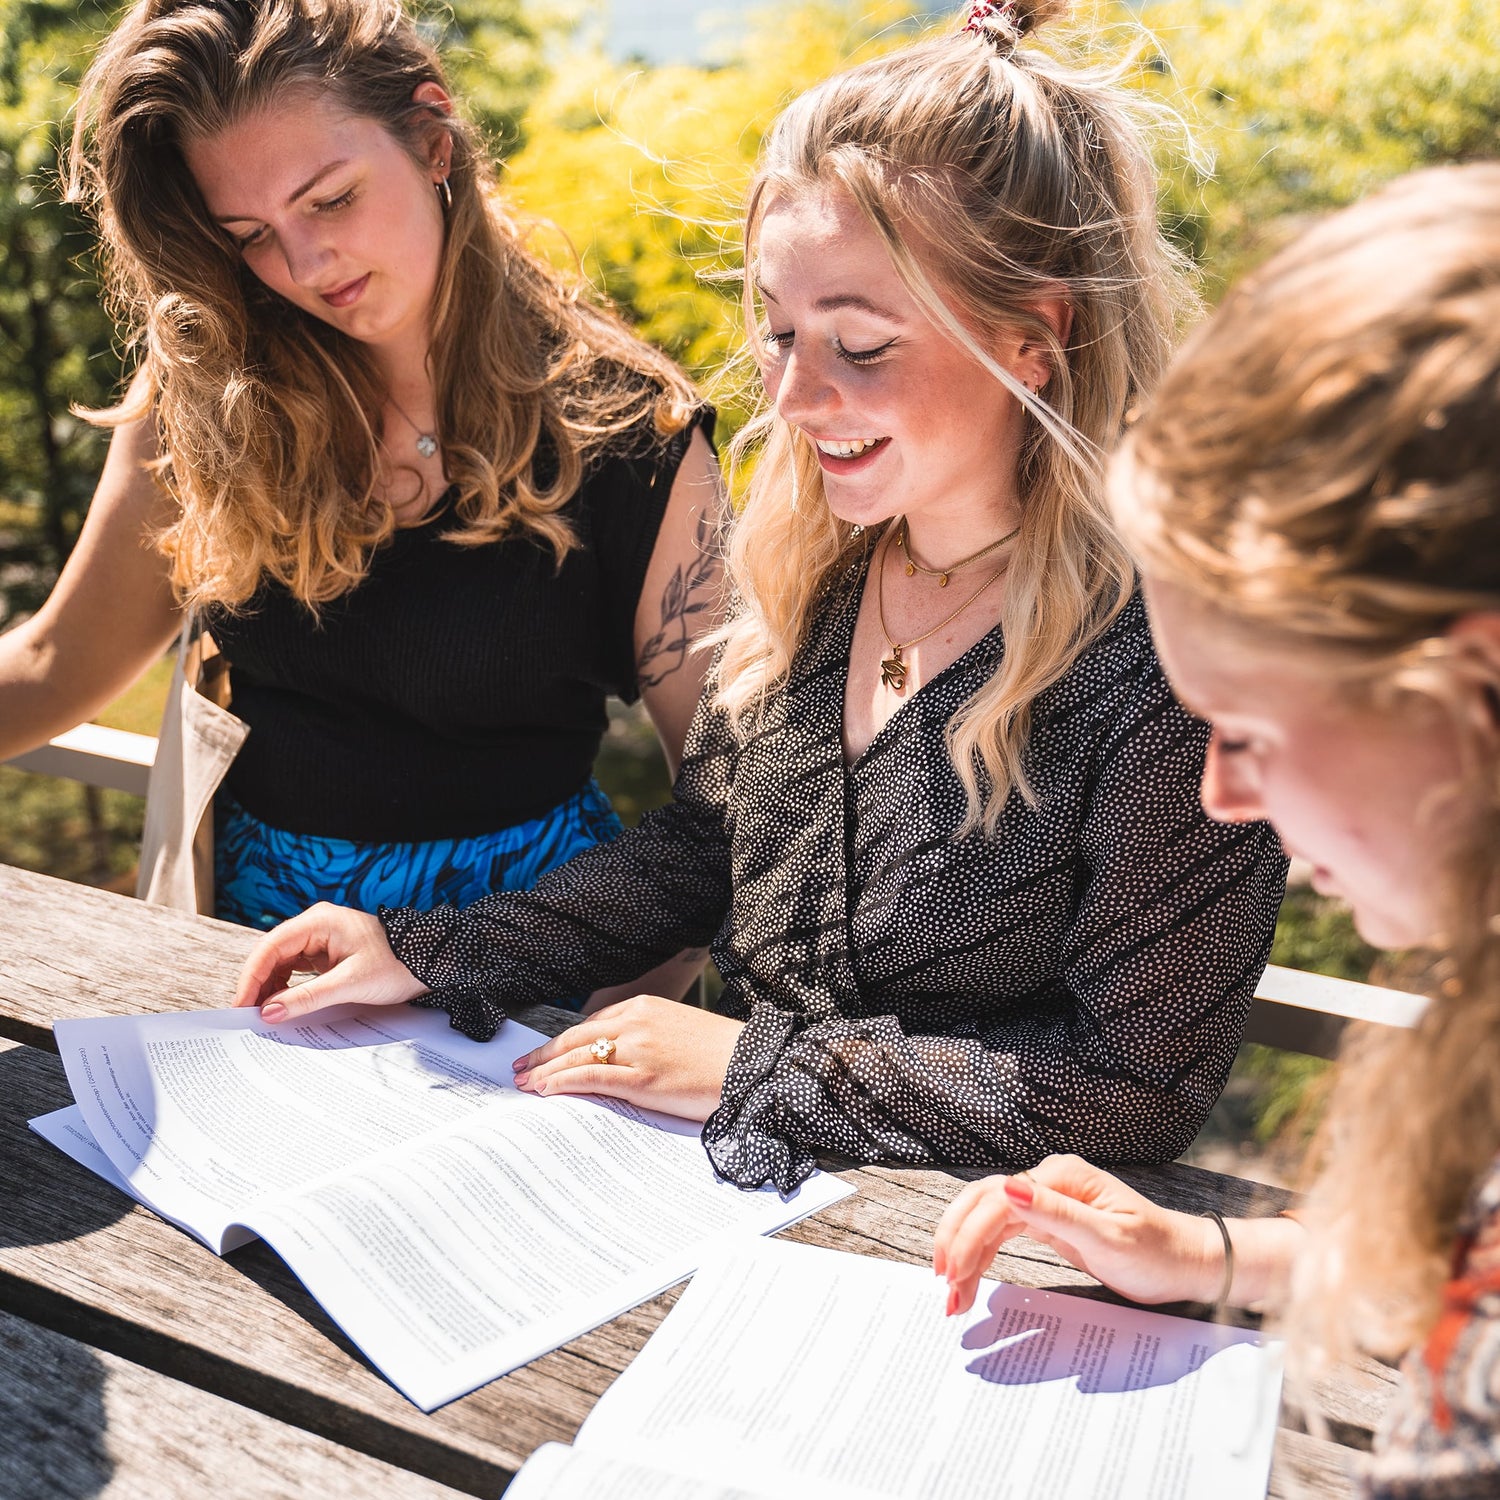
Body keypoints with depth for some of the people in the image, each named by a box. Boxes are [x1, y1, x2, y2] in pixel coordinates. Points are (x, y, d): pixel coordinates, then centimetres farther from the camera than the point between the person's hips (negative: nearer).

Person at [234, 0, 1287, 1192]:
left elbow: (1138, 1080, -17)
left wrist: (753, 1063, -16)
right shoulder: (811, 561, -3)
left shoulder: (1175, 649, -23)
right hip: (741, 1179, 5)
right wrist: (426, 954, 0)